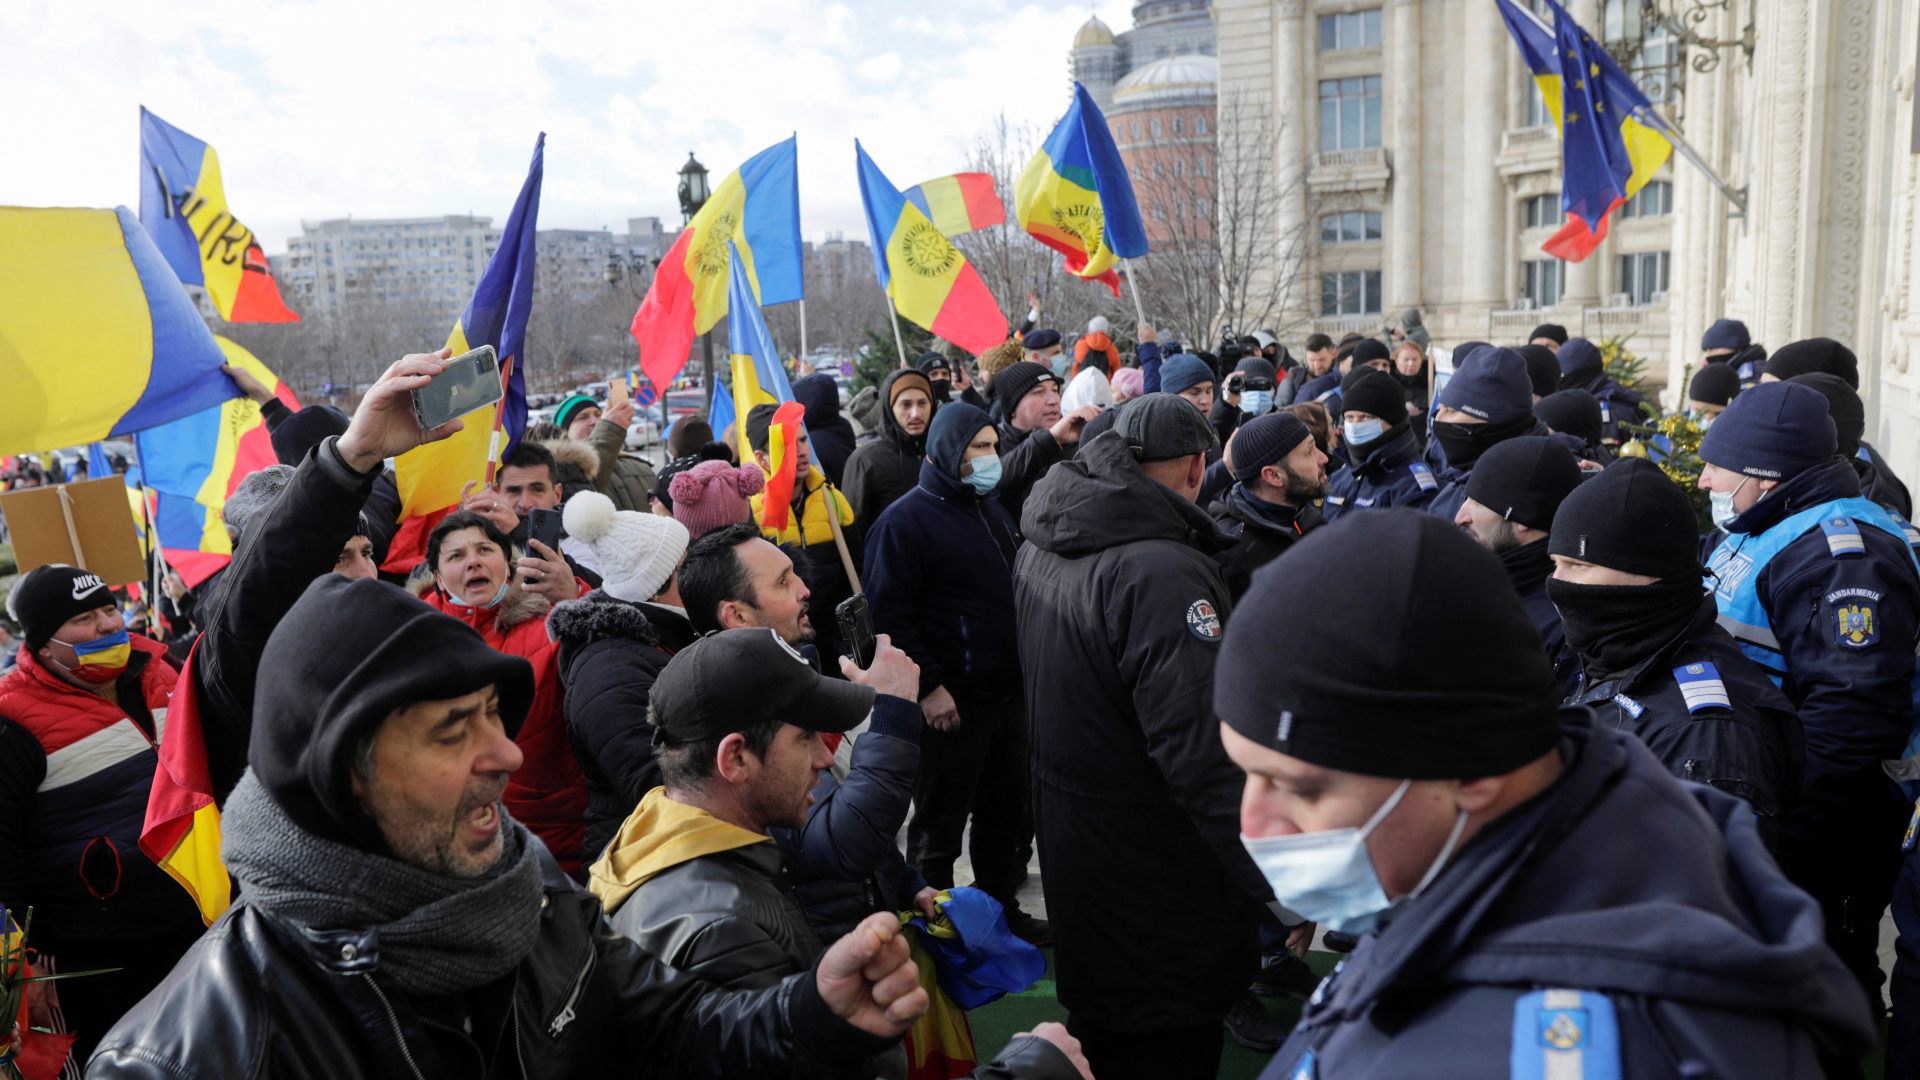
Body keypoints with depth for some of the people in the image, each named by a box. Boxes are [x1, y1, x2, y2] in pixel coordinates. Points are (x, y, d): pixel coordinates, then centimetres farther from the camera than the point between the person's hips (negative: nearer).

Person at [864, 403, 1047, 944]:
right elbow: (888, 613, -17)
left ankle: (1002, 911, 33)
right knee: (939, 823, 4)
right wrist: (928, 686, -20)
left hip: (1008, 692, 8)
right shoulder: (906, 520, -12)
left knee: (1006, 810, 18)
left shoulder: (991, 510, 14)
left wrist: (1025, 666, 16)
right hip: (950, 702, -8)